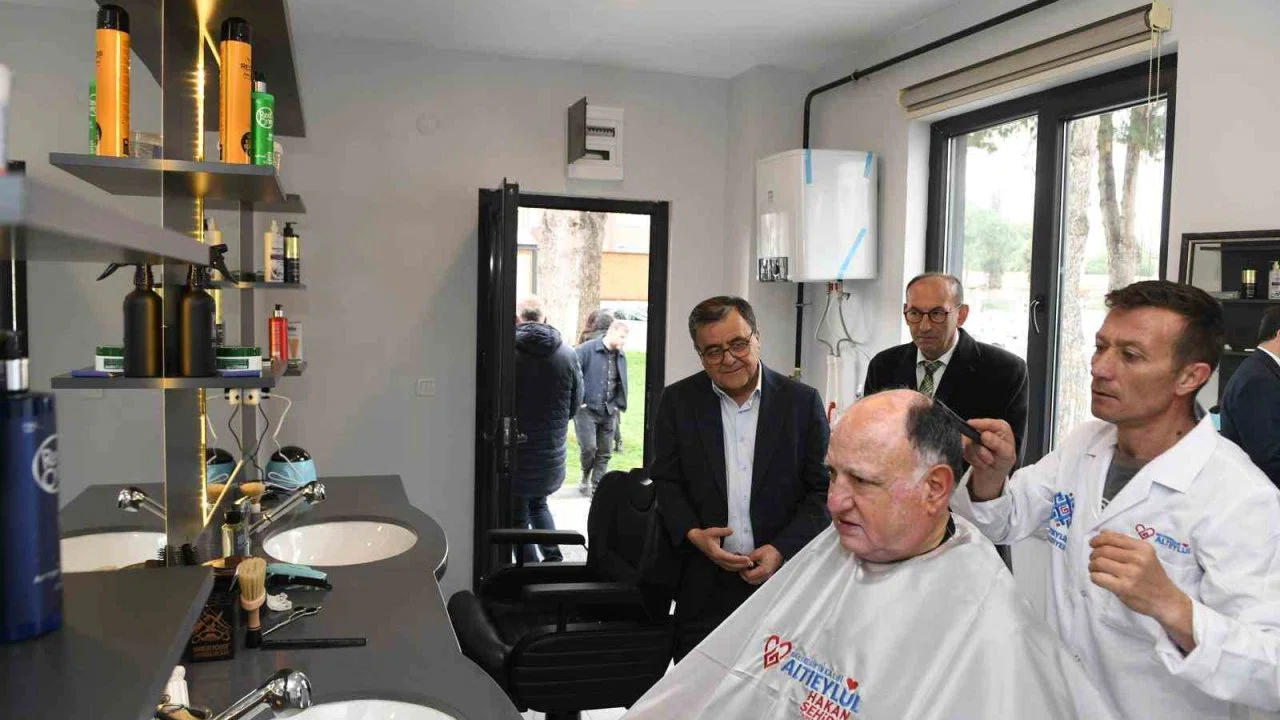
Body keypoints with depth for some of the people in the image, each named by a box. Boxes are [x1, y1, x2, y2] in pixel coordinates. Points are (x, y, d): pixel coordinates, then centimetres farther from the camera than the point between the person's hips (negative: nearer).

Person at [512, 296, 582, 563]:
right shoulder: (568, 354, -4)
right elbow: (577, 401, 4)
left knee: (517, 514, 10)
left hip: (516, 451, -4)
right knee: (538, 503, 26)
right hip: (553, 451, 4)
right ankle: (553, 556, 15)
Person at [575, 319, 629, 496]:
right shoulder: (587, 349, -11)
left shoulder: (621, 356, 8)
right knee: (589, 447, -11)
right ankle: (585, 477, 17)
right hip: (586, 409, -5)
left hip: (609, 412, 6)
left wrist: (618, 405, 11)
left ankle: (597, 487, 18)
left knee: (605, 452, 6)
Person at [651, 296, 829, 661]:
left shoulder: (802, 401, 0)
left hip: (784, 577, 0)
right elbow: (665, 482, 5)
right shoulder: (677, 402, 3)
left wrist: (783, 549, -11)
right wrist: (693, 534, -12)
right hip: (704, 587, 1)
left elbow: (822, 490, 0)